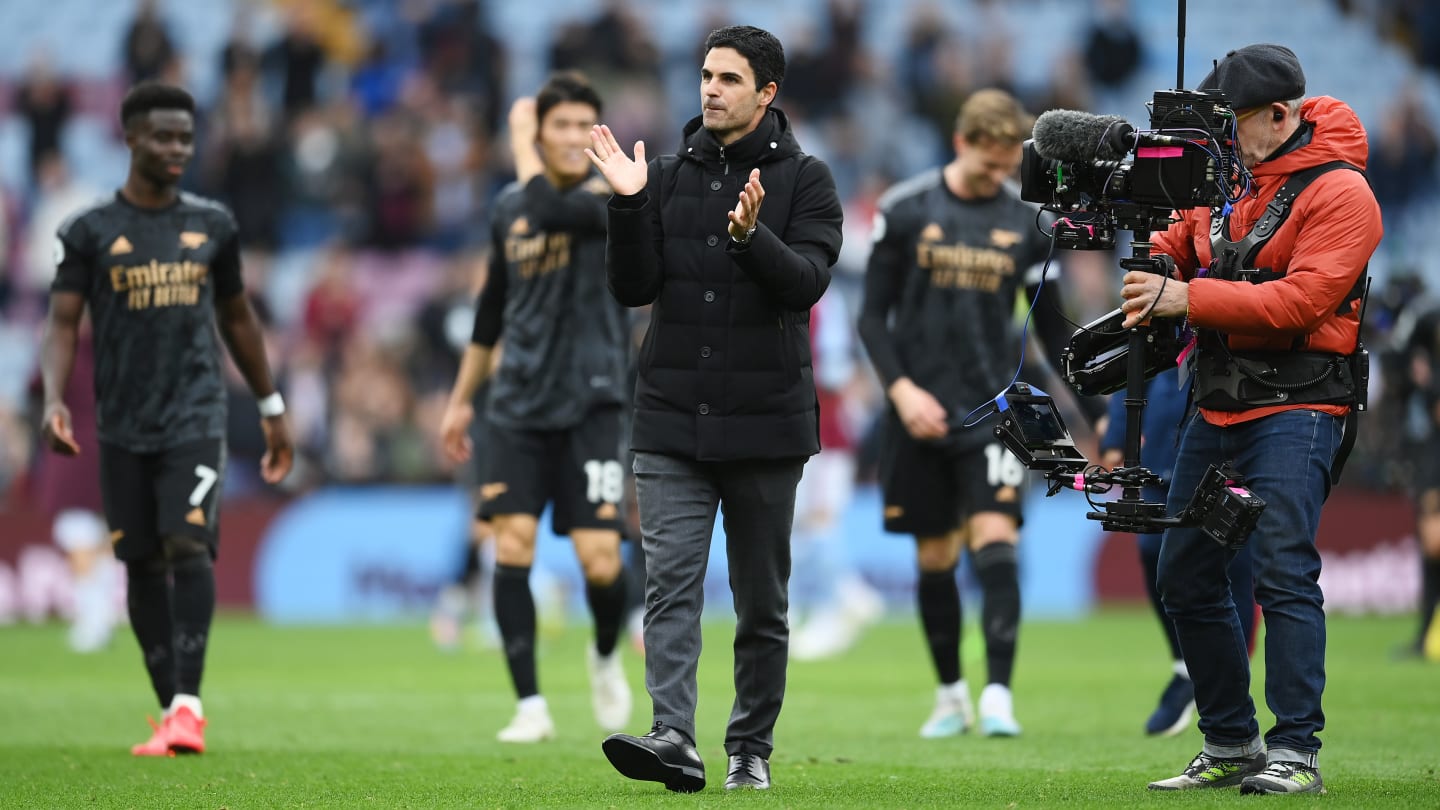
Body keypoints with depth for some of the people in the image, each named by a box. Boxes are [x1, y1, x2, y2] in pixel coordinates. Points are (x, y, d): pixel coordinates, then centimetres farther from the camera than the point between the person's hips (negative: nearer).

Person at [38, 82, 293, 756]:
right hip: (123, 425, 0)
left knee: (189, 544, -17)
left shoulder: (212, 225, 9)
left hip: (195, 419, 0)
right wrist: (54, 399, -19)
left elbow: (237, 318, 20)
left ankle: (188, 706, -22)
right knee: (143, 564, 4)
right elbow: (62, 324, -2)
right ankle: (170, 712, 13)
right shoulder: (90, 232, 2)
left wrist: (271, 407, 24)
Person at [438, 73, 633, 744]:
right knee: (512, 543, -11)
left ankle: (605, 656, 23)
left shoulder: (609, 199, -6)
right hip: (517, 406, 4)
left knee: (601, 561, -9)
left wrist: (520, 142, -12)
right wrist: (460, 398, 23)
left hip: (589, 405, -4)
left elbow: (549, 211, -28)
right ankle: (530, 705, -6)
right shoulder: (509, 208, 10)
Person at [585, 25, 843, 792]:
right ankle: (673, 739, -21)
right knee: (671, 584, -12)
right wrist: (629, 206, -11)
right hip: (672, 420, 2)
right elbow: (632, 288, 3)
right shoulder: (669, 175, 9)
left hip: (765, 424, -2)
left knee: (762, 602, 7)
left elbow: (806, 281, -12)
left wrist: (752, 236, -29)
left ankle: (751, 750, 17)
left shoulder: (804, 180, 1)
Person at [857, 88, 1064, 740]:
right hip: (922, 412, 0)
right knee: (934, 556, 7)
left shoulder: (1025, 222, 3)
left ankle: (998, 697, -20)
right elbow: (873, 315, 3)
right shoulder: (905, 210, -1)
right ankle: (951, 696, 21)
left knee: (994, 539, -15)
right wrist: (901, 389, -11)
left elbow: (1052, 326, 11)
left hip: (994, 410, 0)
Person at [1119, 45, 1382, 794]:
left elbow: (1301, 299, -21)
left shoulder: (1337, 193, -11)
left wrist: (1186, 299, -24)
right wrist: (1142, 263, -6)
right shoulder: (1227, 178, 11)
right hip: (1218, 408, 8)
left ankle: (1296, 753, -15)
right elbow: (1178, 249, 18)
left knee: (1283, 573, -17)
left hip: (1294, 408, -8)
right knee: (1186, 577, 9)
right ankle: (1231, 747, 19)